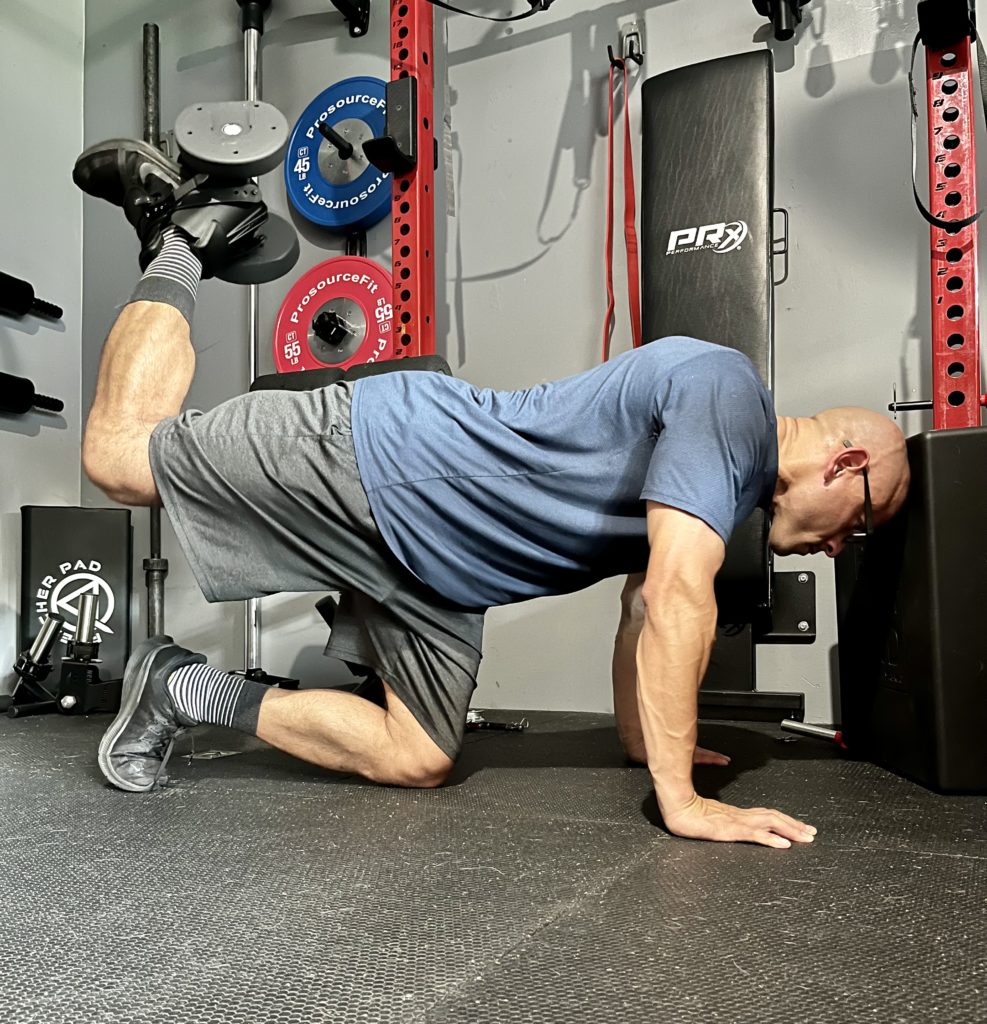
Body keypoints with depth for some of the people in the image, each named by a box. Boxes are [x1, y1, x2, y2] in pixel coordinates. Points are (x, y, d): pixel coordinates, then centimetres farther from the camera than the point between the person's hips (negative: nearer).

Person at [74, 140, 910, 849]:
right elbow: (679, 594, -29)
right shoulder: (726, 391, -19)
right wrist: (680, 799, -25)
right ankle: (182, 237, 23)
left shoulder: (732, 474, 12)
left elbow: (644, 602, 21)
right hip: (363, 457, -9)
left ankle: (194, 693, 15)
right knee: (118, 452, 4)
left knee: (416, 760, 8)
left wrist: (645, 739, 23)